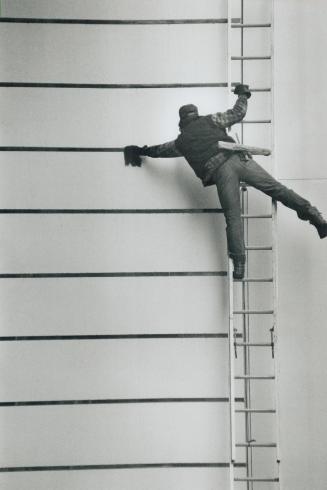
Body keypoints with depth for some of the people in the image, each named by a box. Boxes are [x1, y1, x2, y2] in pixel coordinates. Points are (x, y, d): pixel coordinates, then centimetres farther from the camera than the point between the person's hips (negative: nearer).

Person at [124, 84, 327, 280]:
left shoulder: (181, 141, 24)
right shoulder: (210, 120, 23)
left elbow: (158, 150, 38)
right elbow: (238, 113, 27)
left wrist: (139, 151, 56)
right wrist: (243, 95, 45)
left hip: (220, 171, -1)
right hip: (240, 159, 1)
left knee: (233, 217, 0)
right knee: (276, 188, 1)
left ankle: (239, 263, -6)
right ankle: (310, 212, -10)